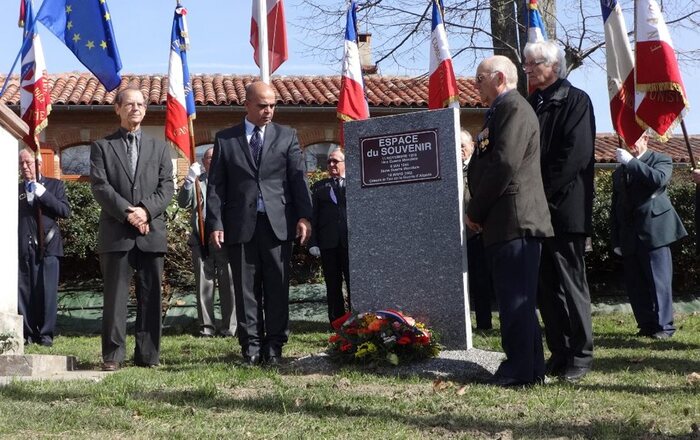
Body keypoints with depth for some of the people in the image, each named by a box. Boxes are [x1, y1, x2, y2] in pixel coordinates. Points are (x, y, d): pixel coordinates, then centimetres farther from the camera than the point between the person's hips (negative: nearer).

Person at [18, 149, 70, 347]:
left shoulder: (54, 185, 11)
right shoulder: (16, 189, 15)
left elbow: (65, 211, -1)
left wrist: (43, 193, -8)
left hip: (47, 247, -2)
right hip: (23, 248, 2)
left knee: (47, 292, -5)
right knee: (24, 292, -1)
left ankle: (45, 334, 1)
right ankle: (28, 334, 6)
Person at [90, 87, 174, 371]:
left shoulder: (159, 148, 16)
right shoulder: (102, 147, 9)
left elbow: (167, 187, 6)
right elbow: (100, 186, -2)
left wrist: (146, 210, -11)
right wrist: (127, 212, -14)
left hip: (152, 232, 2)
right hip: (116, 233, -2)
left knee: (150, 296, 4)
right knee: (115, 296, -2)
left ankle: (148, 354, 9)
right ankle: (112, 355, 2)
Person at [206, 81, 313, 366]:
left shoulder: (286, 136, 11)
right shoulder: (225, 139, 10)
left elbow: (298, 178, 4)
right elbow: (215, 185, 6)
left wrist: (303, 216, -8)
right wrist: (215, 224, -3)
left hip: (278, 224, 0)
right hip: (241, 224, 0)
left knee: (277, 287, 1)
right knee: (246, 289, 2)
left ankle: (274, 346, 7)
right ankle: (251, 347, 8)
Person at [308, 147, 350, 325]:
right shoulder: (319, 187, 15)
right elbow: (313, 215, 9)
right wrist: (313, 242, -1)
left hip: (351, 242, -2)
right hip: (328, 242, 2)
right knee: (333, 285, 3)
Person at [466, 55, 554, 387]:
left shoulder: (514, 108, -9)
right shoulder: (500, 112, 22)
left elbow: (505, 163, -19)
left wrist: (475, 211, -12)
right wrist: (478, 212, 10)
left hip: (515, 220, -10)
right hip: (504, 223, 10)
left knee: (516, 299, -8)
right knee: (515, 298, 13)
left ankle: (521, 370, -4)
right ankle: (529, 367, 18)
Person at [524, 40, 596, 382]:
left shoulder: (575, 100, -4)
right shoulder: (532, 104, 17)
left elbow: (574, 156, -14)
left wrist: (541, 192, -15)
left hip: (565, 210, -7)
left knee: (569, 283, -3)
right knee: (546, 285, 8)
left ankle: (580, 354, 5)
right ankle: (559, 352, 15)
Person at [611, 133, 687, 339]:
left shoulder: (661, 160, 6)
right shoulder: (619, 172, 20)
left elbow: (658, 179, -18)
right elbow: (615, 208, 20)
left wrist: (631, 162, -17)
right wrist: (616, 241, 13)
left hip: (653, 233, -5)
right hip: (629, 239, 5)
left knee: (658, 281, -6)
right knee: (635, 285, 4)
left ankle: (664, 326, 0)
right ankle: (646, 325, 11)